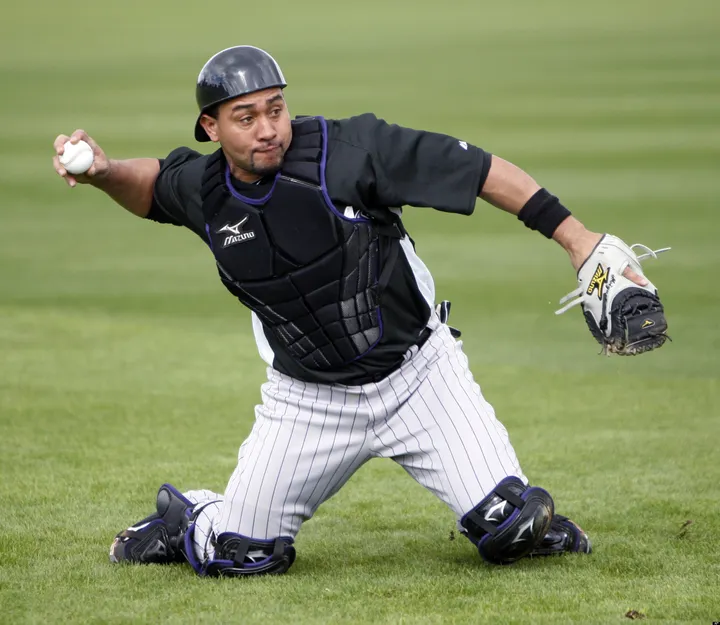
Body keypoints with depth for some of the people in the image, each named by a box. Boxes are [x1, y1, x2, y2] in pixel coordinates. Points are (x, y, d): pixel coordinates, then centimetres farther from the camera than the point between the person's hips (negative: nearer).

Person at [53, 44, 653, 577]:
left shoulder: (348, 149, -20)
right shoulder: (203, 190, -6)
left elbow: (484, 171, -18)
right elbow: (150, 184, 18)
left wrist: (575, 236, -22)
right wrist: (100, 170, -5)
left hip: (418, 375, -2)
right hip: (309, 400, 3)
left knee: (508, 532, -15)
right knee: (238, 555, 0)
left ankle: (528, 519, 23)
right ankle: (183, 519, 35)